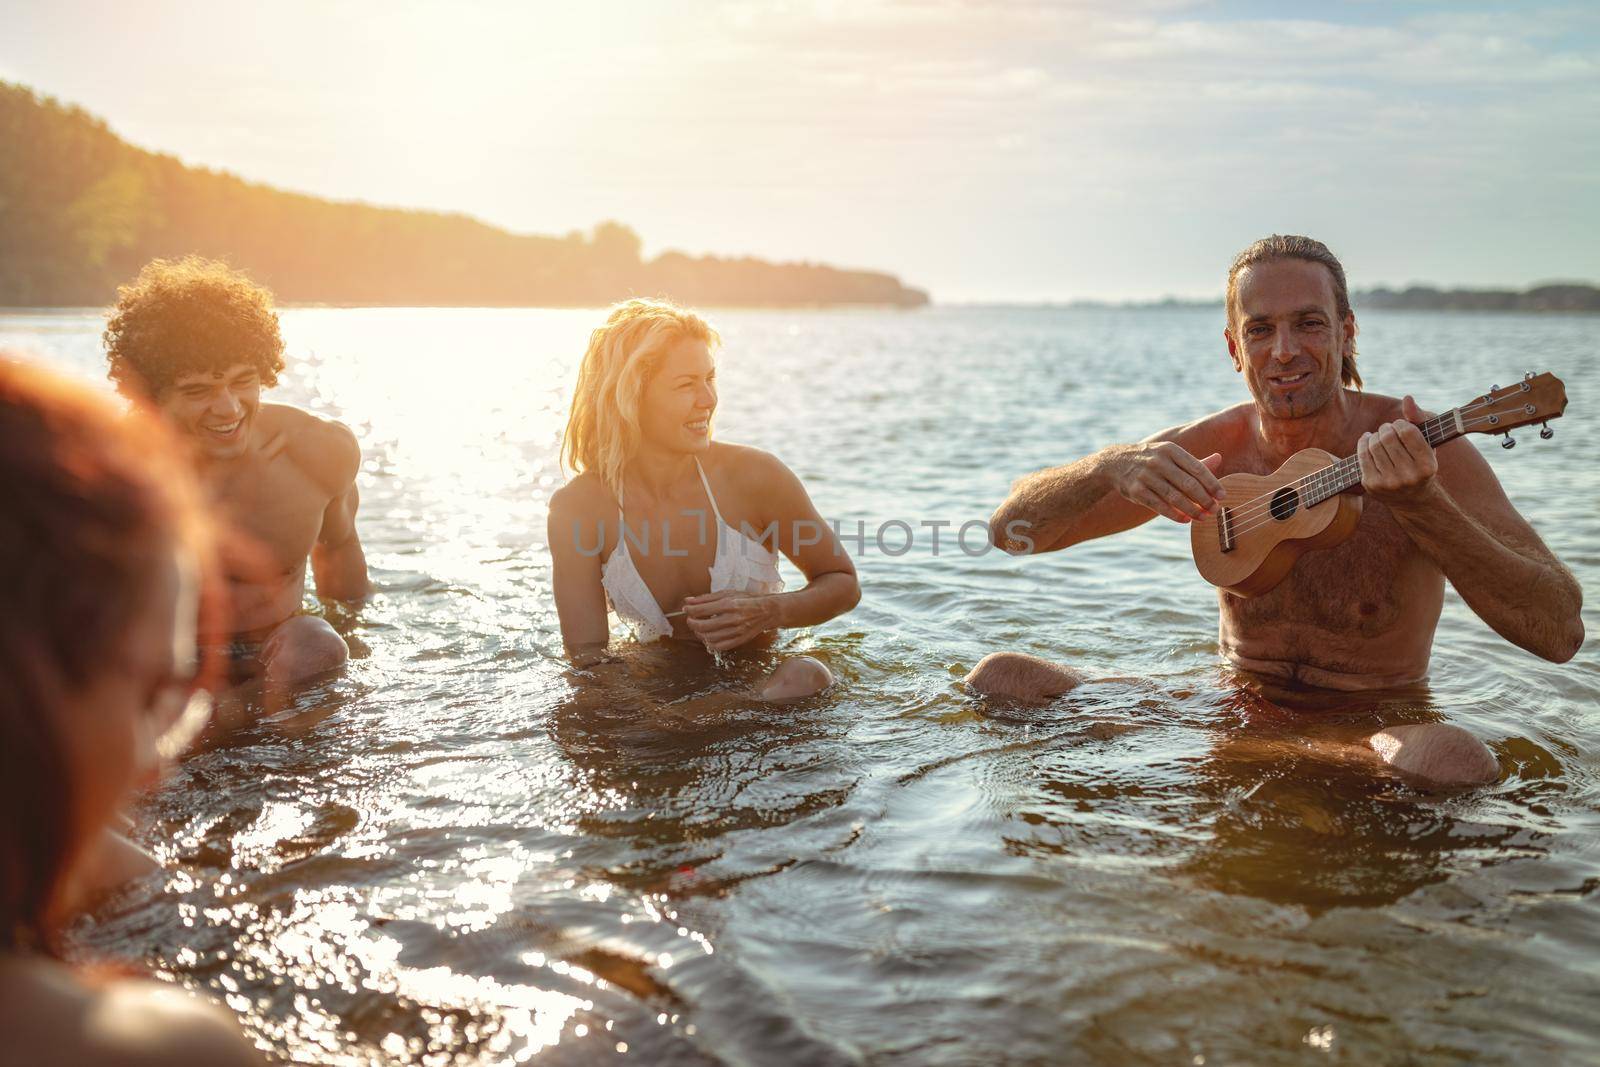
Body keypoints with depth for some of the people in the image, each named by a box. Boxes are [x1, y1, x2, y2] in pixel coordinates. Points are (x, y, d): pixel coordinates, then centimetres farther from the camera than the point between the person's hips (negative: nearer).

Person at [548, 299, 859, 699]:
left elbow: (844, 584, 0)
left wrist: (768, 612, -22)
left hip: (766, 678, -2)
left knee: (805, 676, -33)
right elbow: (587, 656, -14)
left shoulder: (753, 475, -14)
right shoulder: (577, 508, -13)